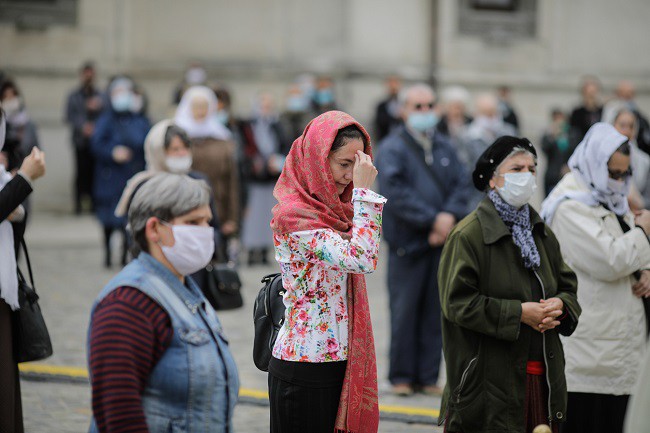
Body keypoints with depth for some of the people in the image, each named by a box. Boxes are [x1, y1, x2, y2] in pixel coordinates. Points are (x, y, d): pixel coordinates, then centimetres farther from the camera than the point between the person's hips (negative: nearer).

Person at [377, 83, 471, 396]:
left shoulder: (444, 147, 13)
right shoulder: (392, 148, -4)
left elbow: (461, 184, 8)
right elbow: (396, 193, -15)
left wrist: (450, 216, -11)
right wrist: (433, 220, -17)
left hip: (441, 242, 5)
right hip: (407, 242, -5)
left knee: (434, 312, 7)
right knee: (404, 311, -1)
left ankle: (428, 376, 14)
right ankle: (401, 377, 9)